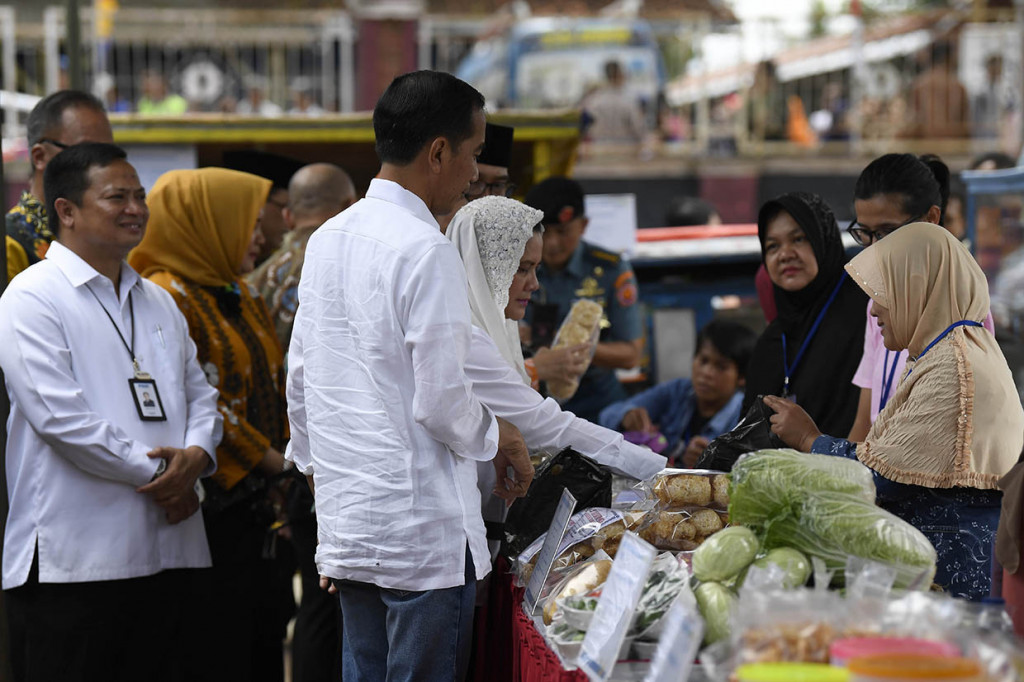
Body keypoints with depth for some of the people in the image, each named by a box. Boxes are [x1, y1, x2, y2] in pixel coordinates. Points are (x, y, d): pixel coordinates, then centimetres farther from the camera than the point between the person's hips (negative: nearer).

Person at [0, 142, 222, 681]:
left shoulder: (157, 301, 20)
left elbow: (199, 393, 17)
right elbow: (60, 415, -14)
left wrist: (195, 455, -5)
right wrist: (156, 472, -11)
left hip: (170, 551, 7)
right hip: (73, 561, -7)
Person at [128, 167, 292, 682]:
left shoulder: (241, 296, 16)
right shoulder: (168, 297, -13)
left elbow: (275, 386, 20)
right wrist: (271, 462, -13)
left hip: (261, 503, 9)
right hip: (213, 508, -9)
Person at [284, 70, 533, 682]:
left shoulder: (326, 241, 10)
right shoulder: (427, 252, -16)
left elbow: (301, 379, 16)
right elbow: (441, 401, -18)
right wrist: (500, 440, 1)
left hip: (346, 527, 8)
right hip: (424, 533, -8)